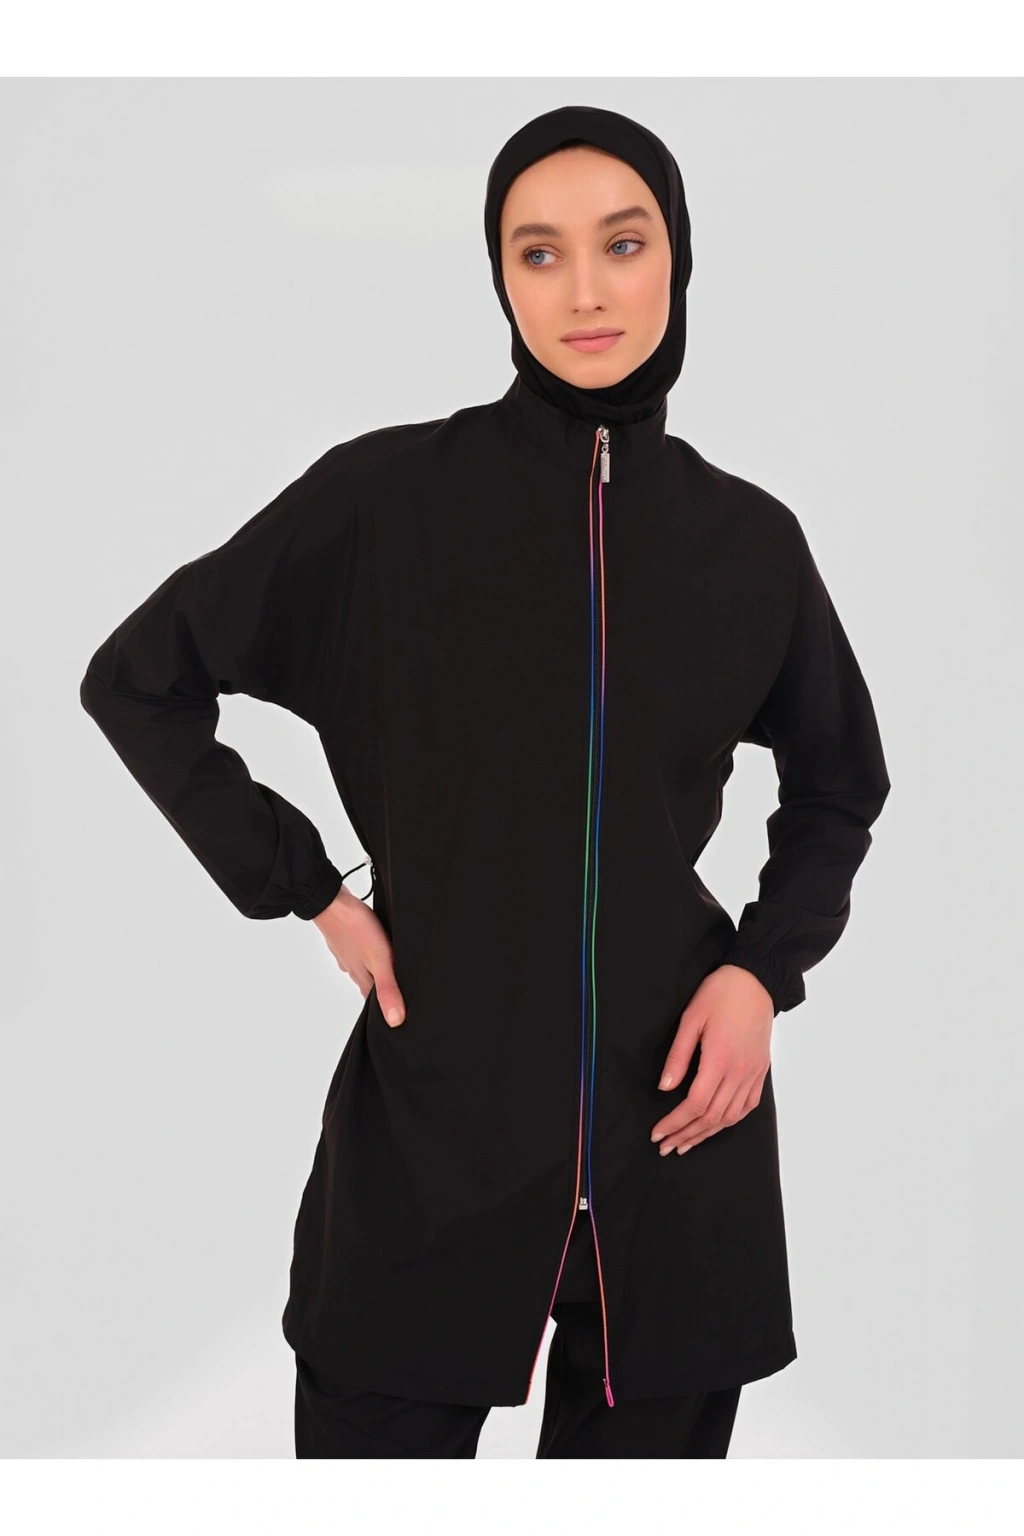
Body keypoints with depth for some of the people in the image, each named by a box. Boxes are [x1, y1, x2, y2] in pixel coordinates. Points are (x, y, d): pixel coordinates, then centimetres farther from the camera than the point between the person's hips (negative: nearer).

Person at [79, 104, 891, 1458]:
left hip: (679, 1116, 2)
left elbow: (839, 788, 17)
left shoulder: (748, 539, 3)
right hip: (429, 1117, -2)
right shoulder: (387, 496, -5)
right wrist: (307, 888, -3)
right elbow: (136, 679, 3)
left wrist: (767, 966, 1)